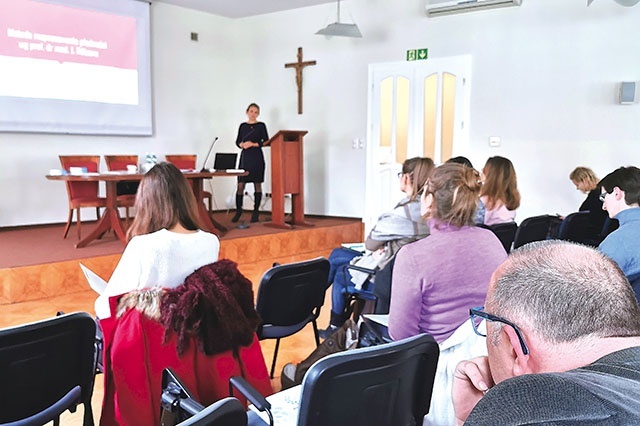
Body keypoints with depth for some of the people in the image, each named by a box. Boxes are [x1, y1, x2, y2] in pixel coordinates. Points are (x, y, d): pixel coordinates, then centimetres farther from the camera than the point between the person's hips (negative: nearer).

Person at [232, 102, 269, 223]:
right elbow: (237, 141, 13)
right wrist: (242, 144, -8)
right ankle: (238, 211, 10)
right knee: (240, 185, -1)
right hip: (245, 156, 2)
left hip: (257, 157, -2)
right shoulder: (243, 126, 11)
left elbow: (266, 141, -2)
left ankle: (256, 212, 8)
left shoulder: (261, 125, 3)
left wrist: (254, 144, -13)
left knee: (257, 184, 1)